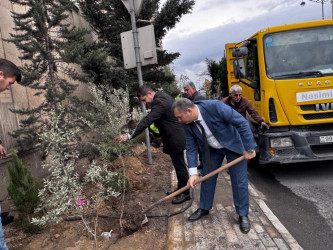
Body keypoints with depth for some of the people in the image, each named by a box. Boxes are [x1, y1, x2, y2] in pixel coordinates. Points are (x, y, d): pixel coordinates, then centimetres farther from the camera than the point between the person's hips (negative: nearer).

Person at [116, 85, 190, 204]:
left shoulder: (159, 102, -24)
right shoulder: (163, 96, 8)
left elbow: (147, 120, -33)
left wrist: (129, 136, -36)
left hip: (175, 139, -10)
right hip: (175, 136, 10)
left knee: (180, 167, 3)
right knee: (179, 165, 19)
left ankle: (185, 193, 18)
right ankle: (181, 189, 33)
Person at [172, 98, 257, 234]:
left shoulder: (215, 106, -35)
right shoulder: (187, 124, -17)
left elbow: (242, 123, -28)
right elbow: (191, 148, -10)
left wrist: (248, 148, -23)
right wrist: (193, 173, -18)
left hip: (233, 145, -4)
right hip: (212, 149, 5)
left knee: (239, 181, 0)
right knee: (207, 177, 8)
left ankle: (243, 215, 17)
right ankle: (204, 208, 29)